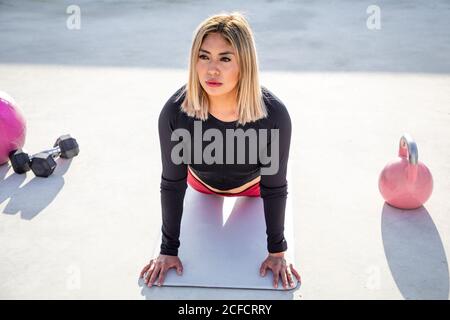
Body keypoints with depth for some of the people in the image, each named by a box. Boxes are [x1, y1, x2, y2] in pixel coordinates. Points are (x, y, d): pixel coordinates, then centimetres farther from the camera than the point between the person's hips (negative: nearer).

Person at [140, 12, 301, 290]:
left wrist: (277, 251, -19)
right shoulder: (175, 112, -40)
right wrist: (169, 249, -19)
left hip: (252, 182, -1)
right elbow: (172, 183, -26)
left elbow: (274, 187, -28)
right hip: (202, 182, 1)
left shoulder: (274, 114, -42)